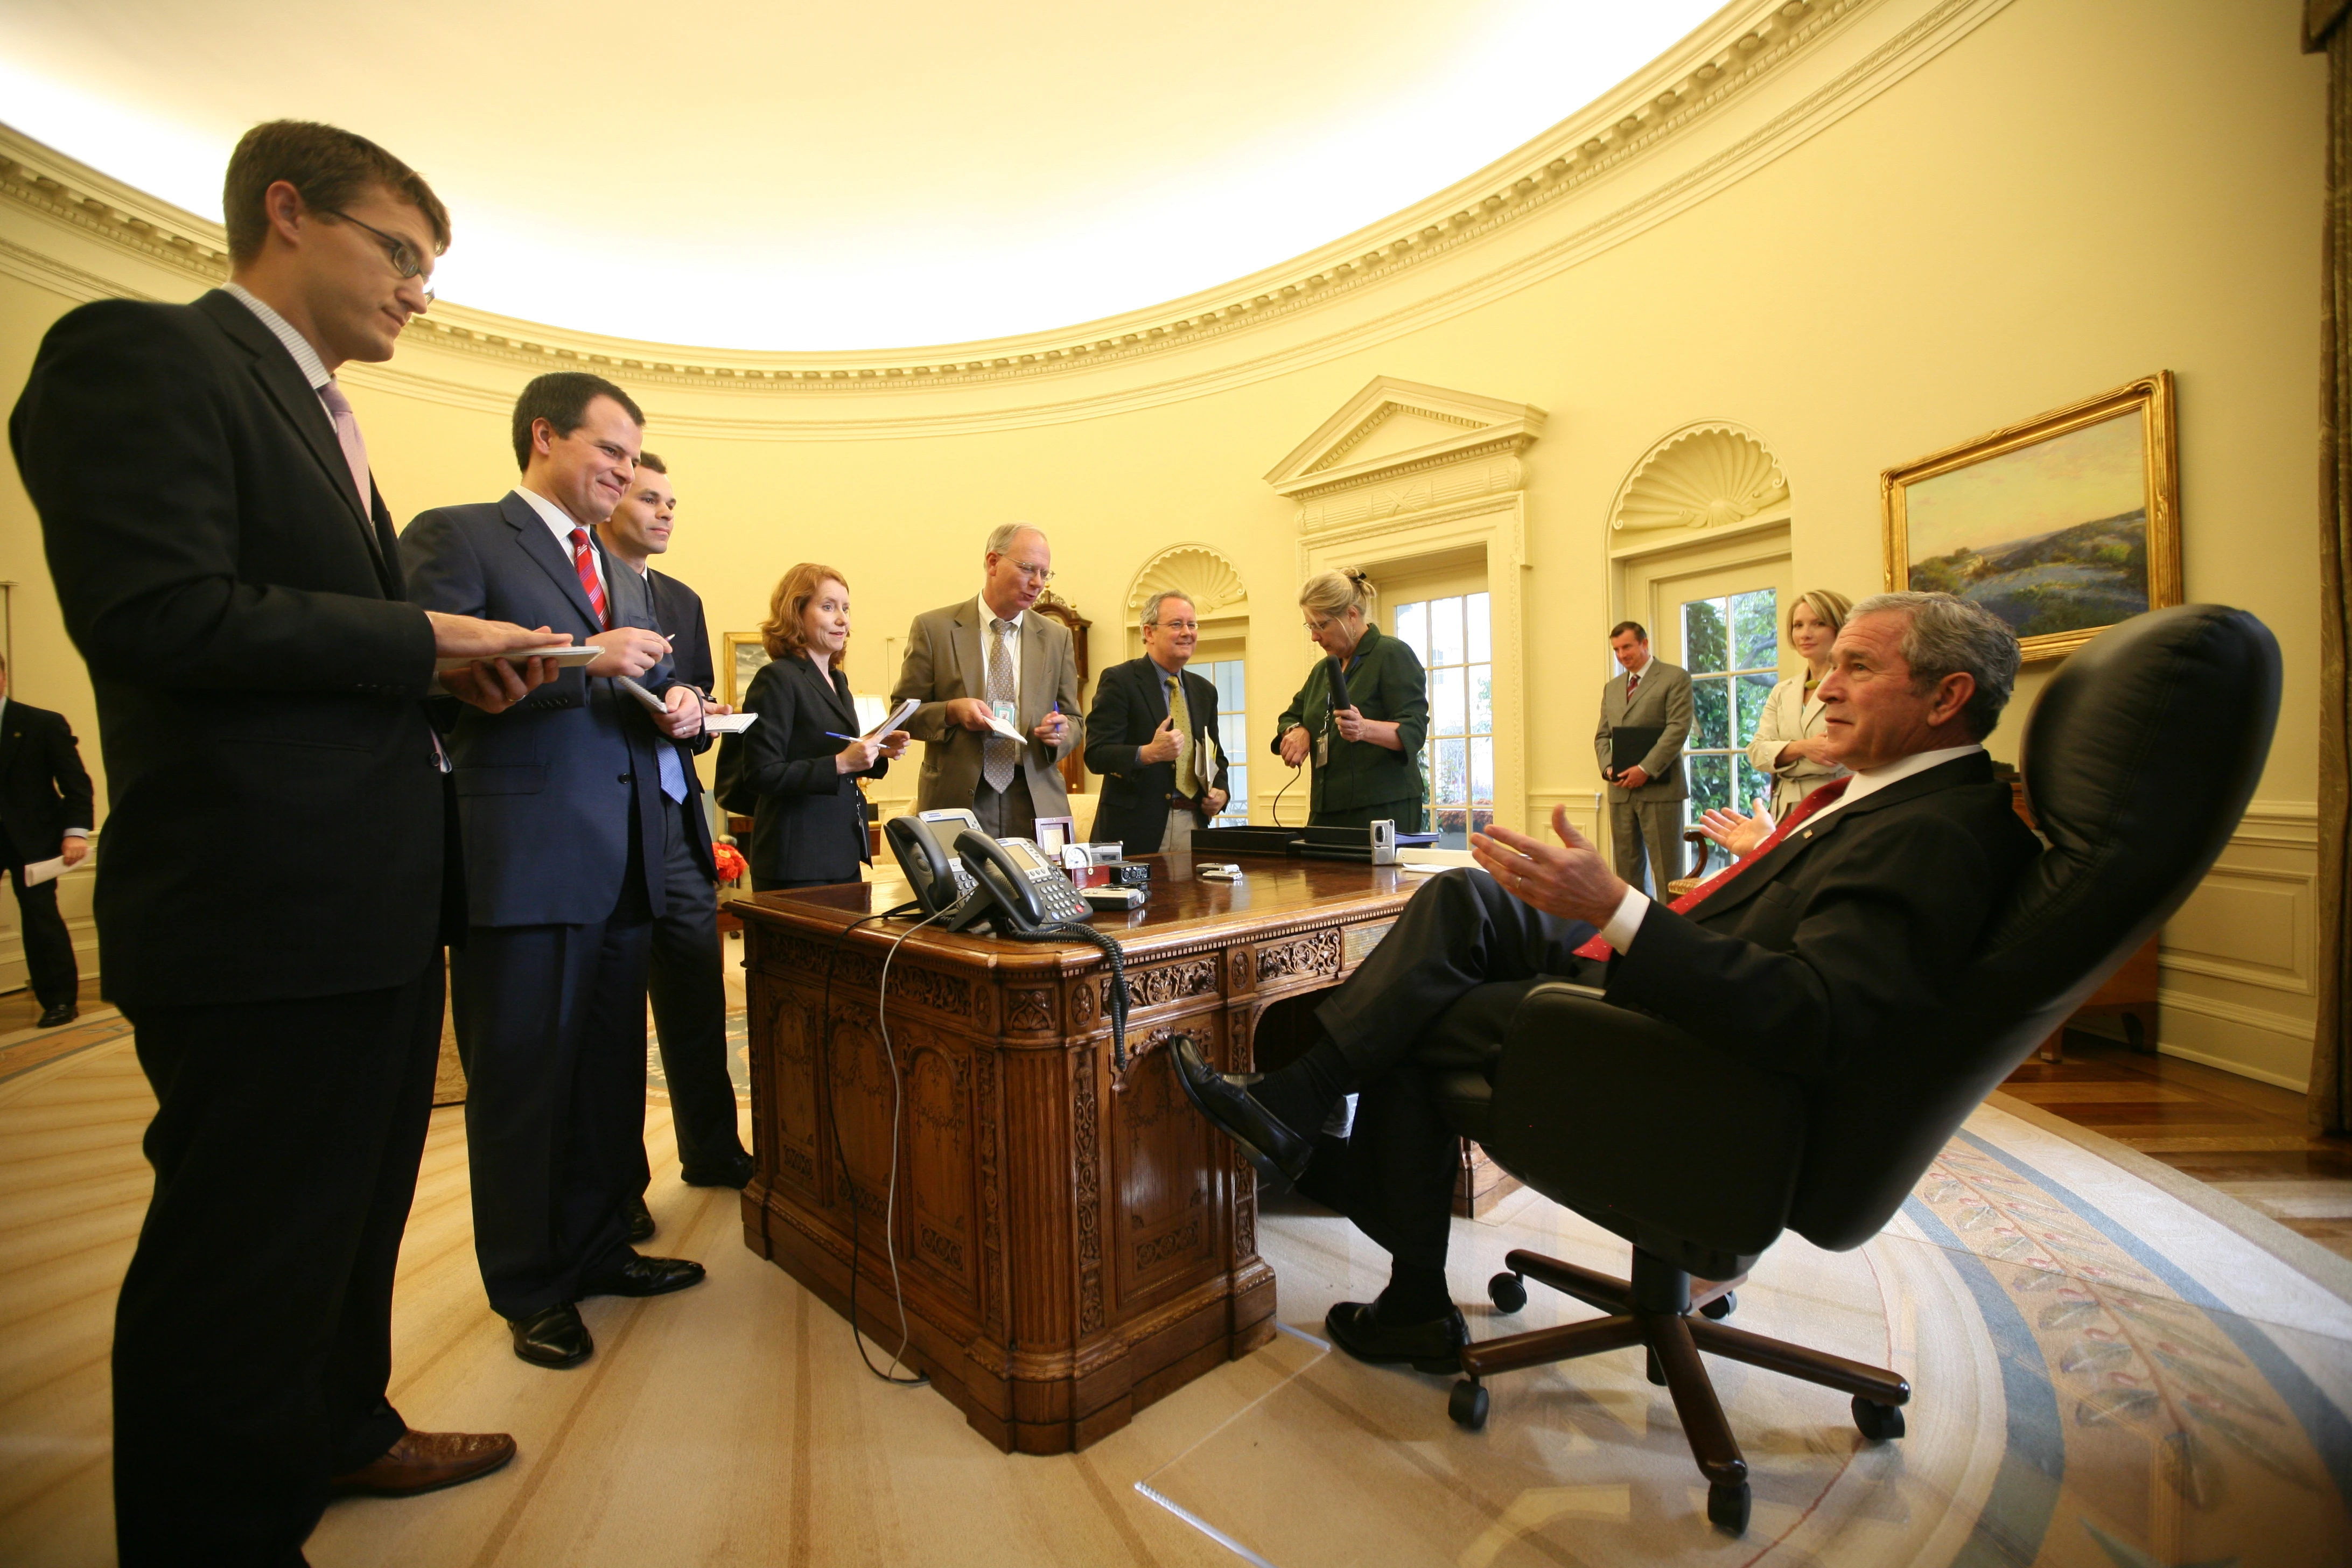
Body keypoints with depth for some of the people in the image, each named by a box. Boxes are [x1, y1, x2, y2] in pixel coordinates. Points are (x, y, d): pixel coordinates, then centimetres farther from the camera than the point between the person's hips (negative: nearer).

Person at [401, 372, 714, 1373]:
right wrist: (588, 661, -20)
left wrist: (678, 706, 0)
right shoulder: (454, 538, -2)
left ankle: (598, 1248, 32)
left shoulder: (627, 579, 20)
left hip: (627, 862, 7)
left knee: (611, 1072, 15)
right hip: (525, 860, -7)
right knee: (524, 1081, 6)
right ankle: (531, 1287, 23)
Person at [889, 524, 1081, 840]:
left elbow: (1074, 720, 14)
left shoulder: (1057, 637, 10)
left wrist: (1061, 732, -9)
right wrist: (951, 712, -15)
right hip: (957, 802, -2)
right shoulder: (933, 628, 2)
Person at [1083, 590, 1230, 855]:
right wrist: (1148, 753, -30)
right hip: (1135, 830, -5)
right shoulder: (1118, 680, -5)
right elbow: (1096, 755, -14)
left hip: (1194, 825, 5)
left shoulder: (1205, 691, 15)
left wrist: (1220, 792, 2)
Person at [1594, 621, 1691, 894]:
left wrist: (1646, 769, -17)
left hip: (1659, 788, -5)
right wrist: (1608, 767, -2)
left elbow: (1678, 728, -10)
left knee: (1667, 869, -3)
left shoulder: (1675, 678, 1)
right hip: (1621, 790, 6)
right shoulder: (1612, 688, 19)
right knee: (1626, 868, 6)